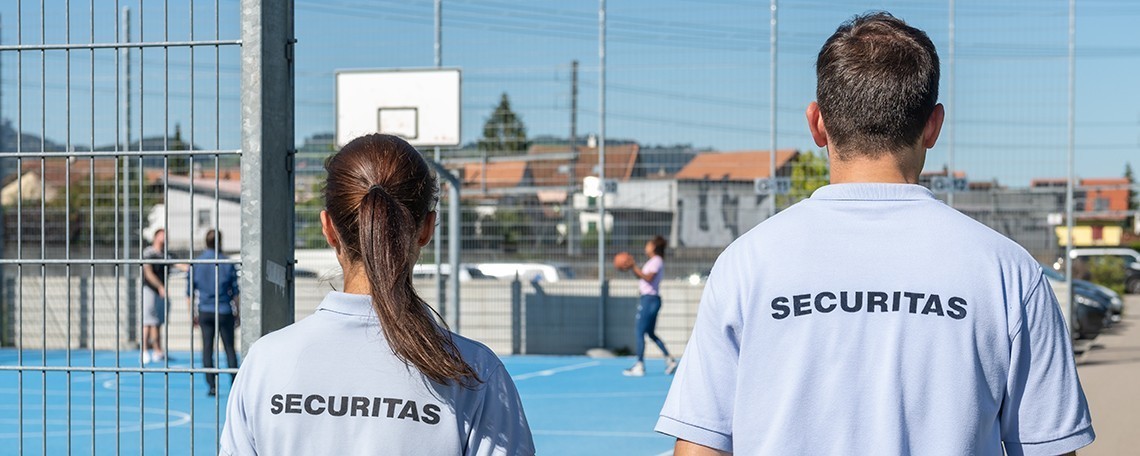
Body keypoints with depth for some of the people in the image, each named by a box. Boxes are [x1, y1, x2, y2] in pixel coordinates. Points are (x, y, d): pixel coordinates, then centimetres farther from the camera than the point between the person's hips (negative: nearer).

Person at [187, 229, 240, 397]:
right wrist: (237, 312, 8)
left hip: (205, 312, 1)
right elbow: (235, 290, -2)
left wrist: (192, 314, 11)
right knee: (229, 348, 6)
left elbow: (189, 292, 4)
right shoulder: (227, 263, -4)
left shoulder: (195, 263, 2)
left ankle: (212, 386, 1)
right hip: (224, 312, -1)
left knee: (207, 348, 5)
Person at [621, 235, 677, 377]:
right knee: (651, 333, 14)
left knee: (639, 332, -7)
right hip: (651, 299, 10)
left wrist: (634, 268, -18)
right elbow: (642, 277, 22)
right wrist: (633, 268, 12)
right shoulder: (654, 261, 20)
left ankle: (639, 366, -7)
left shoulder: (656, 261, -10)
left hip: (649, 299, -10)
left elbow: (648, 278, -21)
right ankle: (669, 360, 12)